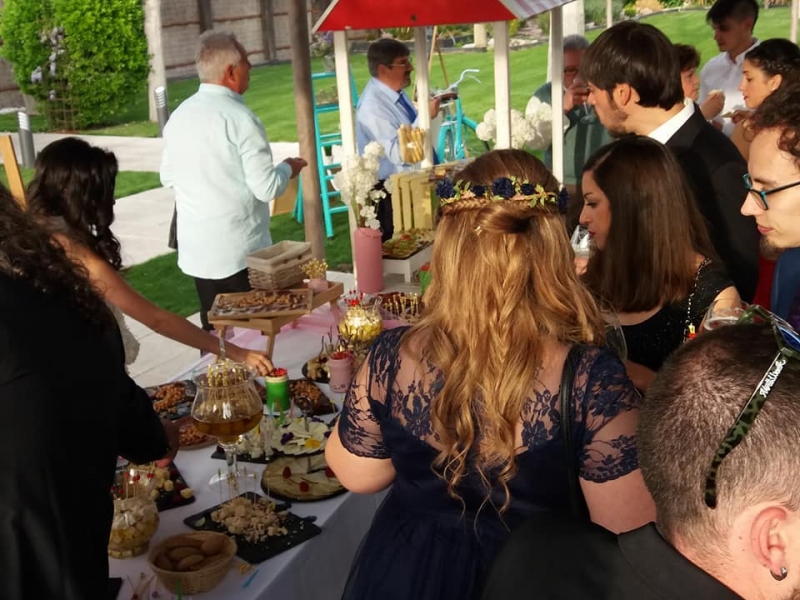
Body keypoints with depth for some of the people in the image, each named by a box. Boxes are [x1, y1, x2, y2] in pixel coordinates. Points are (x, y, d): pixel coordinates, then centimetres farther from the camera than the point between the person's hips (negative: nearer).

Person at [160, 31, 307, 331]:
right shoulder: (240, 118, -16)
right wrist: (288, 168, 3)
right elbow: (267, 188, -16)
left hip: (195, 250, 6)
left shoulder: (178, 116, 4)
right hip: (240, 252, -6)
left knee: (213, 335, 15)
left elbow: (168, 176, 15)